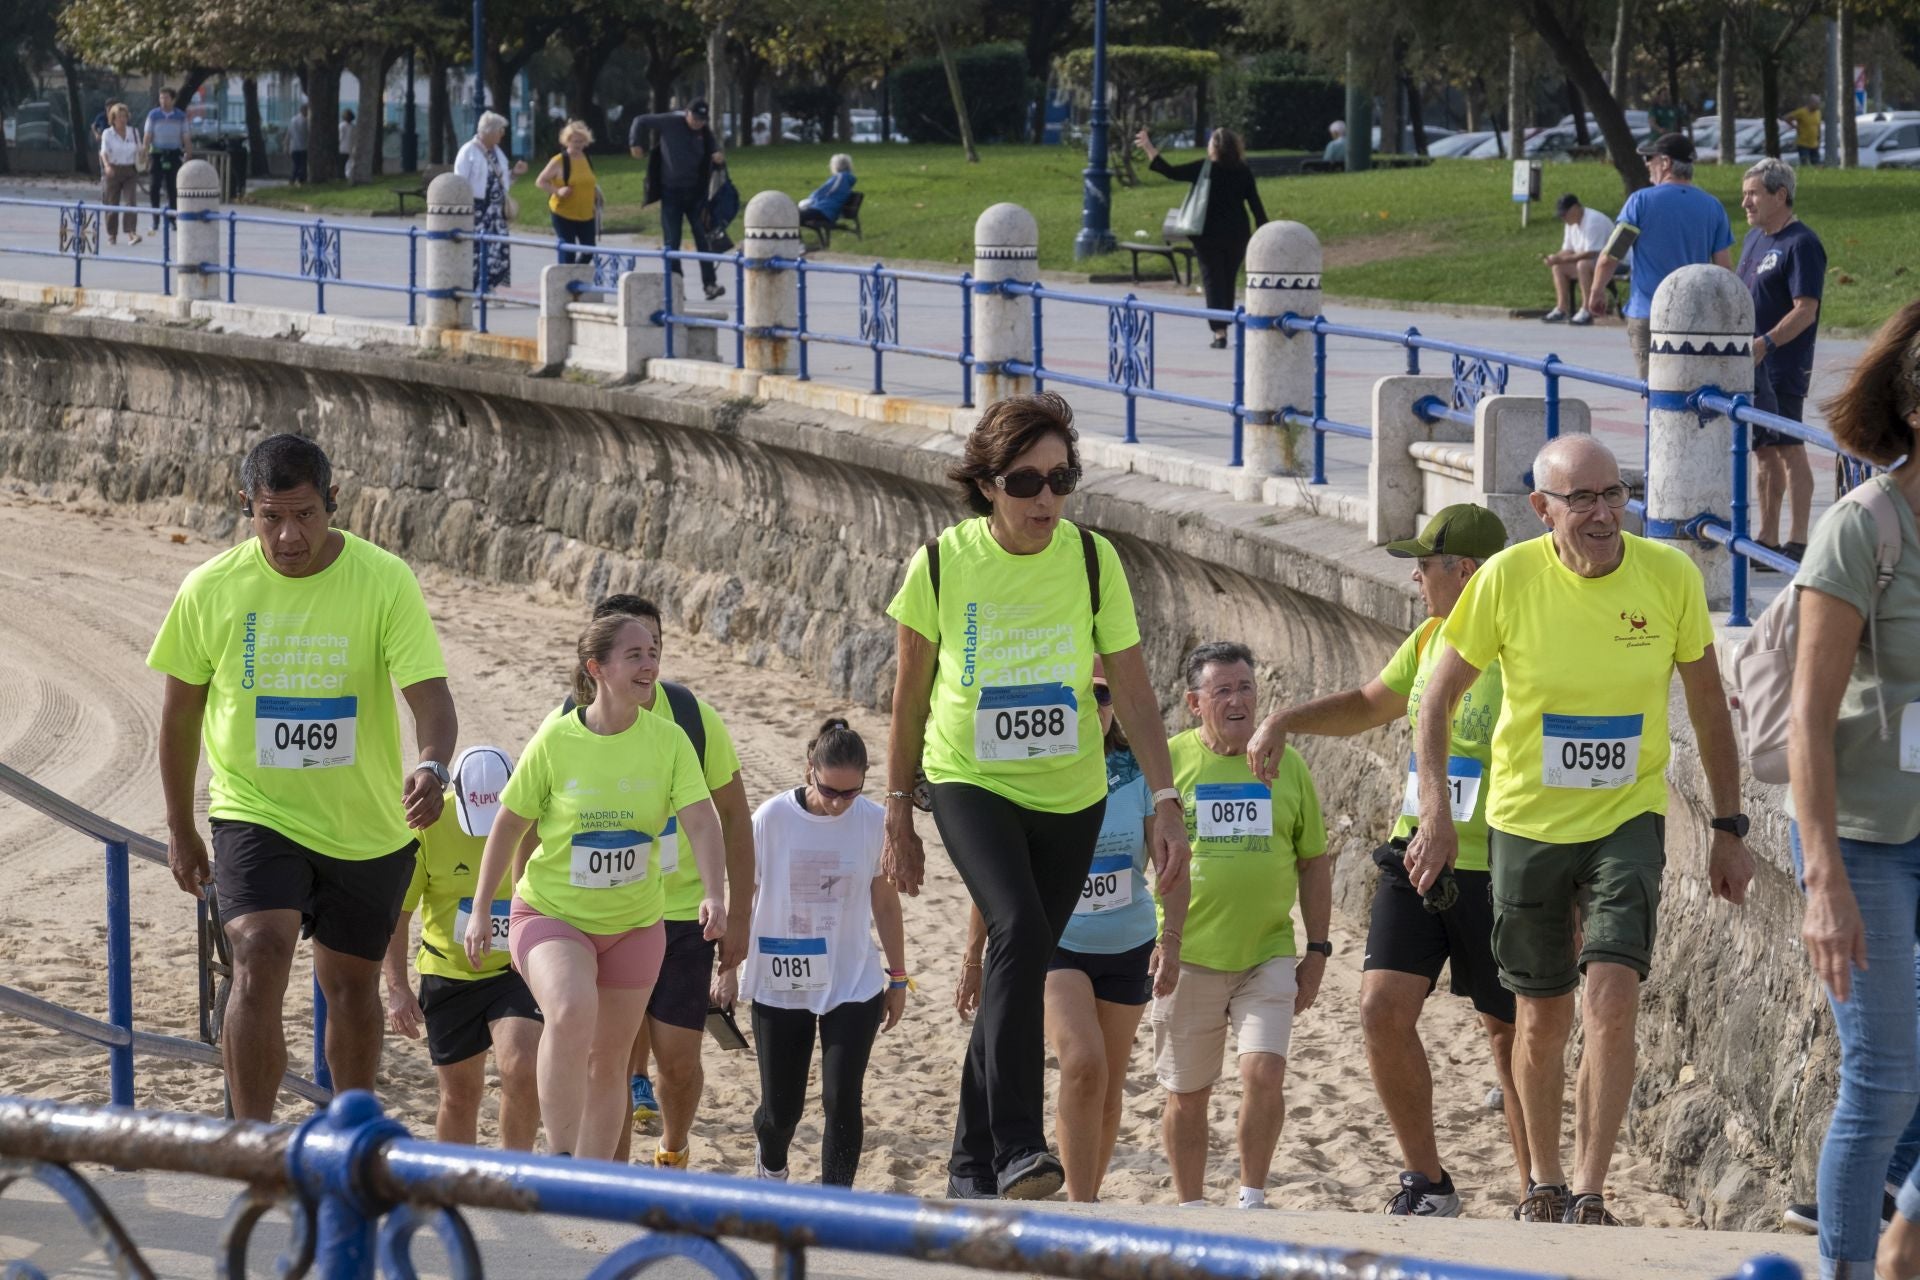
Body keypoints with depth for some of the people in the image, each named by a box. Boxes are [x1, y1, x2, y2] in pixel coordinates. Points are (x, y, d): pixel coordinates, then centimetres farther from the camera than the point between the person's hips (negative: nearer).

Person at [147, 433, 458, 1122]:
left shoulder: (385, 581, -14)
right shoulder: (211, 589, -10)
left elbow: (430, 695, -20)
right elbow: (181, 710, 3)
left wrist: (431, 765, -42)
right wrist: (179, 827, 8)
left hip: (368, 827, 1)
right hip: (255, 813, -1)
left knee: (351, 985, 15)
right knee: (259, 960, -22)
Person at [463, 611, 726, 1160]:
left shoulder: (668, 739, -7)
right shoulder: (556, 739, -12)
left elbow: (701, 821, -15)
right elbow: (509, 825, -2)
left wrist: (713, 894, -31)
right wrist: (480, 909, 1)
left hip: (634, 923, 3)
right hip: (551, 914, -3)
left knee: (609, 1061, 12)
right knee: (572, 1012, -32)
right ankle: (559, 1160, -23)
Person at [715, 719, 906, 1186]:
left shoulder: (874, 822, -5)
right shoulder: (773, 818, -10)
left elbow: (886, 903, 6)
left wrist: (897, 977, 10)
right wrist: (729, 970, 3)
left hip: (854, 986, 0)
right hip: (779, 986, 0)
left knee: (843, 1099, -10)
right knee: (781, 1106, 8)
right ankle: (771, 1169, 41)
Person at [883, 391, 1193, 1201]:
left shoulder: (1092, 559, -7)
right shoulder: (942, 563, -10)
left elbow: (1132, 691, -3)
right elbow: (910, 695, 1)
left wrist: (1165, 802, -10)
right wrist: (898, 814, 5)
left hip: (1070, 797, 3)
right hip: (971, 784, -3)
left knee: (1017, 971, 8)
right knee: (1021, 931, -27)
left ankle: (973, 1164, 22)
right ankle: (1016, 1146, -29)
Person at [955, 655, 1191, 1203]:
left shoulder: (1139, 775, -4)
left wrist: (1170, 940, -23)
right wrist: (973, 960, 2)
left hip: (1127, 949, 3)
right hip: (1054, 944, -3)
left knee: (1109, 1091, 9)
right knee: (1083, 1066, -23)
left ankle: (1086, 1200, 26)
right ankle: (1079, 1207, -20)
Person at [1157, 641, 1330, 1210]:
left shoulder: (1287, 765, 7)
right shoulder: (1167, 762, 0)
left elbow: (1314, 863, 13)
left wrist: (1317, 950, 9)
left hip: (1268, 954, 1)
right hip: (1187, 956, -1)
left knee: (1264, 1071, -15)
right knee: (1187, 1093, 7)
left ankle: (1252, 1200, -1)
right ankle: (1190, 1208, 22)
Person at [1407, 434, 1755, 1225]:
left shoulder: (1671, 576, -10)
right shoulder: (1506, 579, -14)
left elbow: (1708, 705, 3)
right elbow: (1438, 698, -4)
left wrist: (1729, 828, 5)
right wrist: (1436, 812, -14)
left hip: (1628, 819, 0)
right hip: (1526, 824, 0)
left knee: (1614, 999, -17)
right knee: (1542, 1020, 11)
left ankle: (1589, 1197, -10)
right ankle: (1543, 1184, 31)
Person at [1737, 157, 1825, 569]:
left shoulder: (1801, 244, -12)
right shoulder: (1755, 238, 16)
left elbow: (1805, 310, -19)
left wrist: (1766, 342, -28)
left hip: (1782, 367, -9)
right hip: (1749, 366, 9)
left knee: (1789, 449, -5)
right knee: (1763, 451, 13)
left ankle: (1798, 542, -2)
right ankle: (1767, 539, 19)